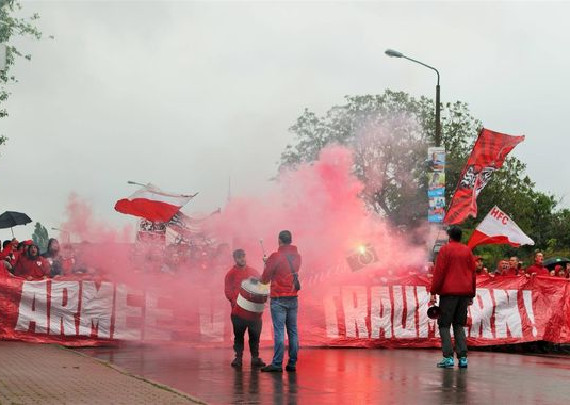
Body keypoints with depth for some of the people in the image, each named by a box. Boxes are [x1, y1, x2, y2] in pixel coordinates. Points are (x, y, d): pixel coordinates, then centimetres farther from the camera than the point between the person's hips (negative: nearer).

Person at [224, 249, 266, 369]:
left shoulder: (253, 272, 14)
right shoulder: (231, 274, 4)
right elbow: (228, 292, -1)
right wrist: (235, 301, -16)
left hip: (254, 310, 3)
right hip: (239, 311, -3)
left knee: (255, 335, 3)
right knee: (239, 335, 2)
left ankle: (255, 358, 11)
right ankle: (238, 357, 9)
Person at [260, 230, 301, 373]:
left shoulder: (276, 256, -11)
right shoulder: (297, 256, 6)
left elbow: (265, 278, -5)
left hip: (279, 298, -6)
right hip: (293, 298, 6)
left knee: (279, 331, -6)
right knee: (293, 331, 8)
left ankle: (277, 364, -7)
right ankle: (292, 363, 10)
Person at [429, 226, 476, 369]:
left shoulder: (445, 249, -3)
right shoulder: (467, 250, 11)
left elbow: (439, 272, -8)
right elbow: (473, 273, 13)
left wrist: (433, 292, -5)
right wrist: (471, 295, 19)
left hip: (448, 292, -5)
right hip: (465, 292, 5)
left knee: (444, 325, 0)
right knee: (459, 325, 11)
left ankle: (448, 358, -10)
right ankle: (463, 358, 3)